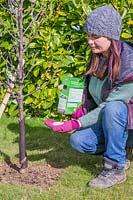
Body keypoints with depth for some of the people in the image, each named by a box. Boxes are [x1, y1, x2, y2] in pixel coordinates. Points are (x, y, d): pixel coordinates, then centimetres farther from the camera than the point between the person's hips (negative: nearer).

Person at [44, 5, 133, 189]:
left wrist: (74, 124, -31)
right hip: (105, 120, 7)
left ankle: (116, 169, -21)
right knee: (78, 141, -16)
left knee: (112, 108, -37)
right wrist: (83, 109, -9)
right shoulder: (97, 56, -5)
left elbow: (109, 106, -28)